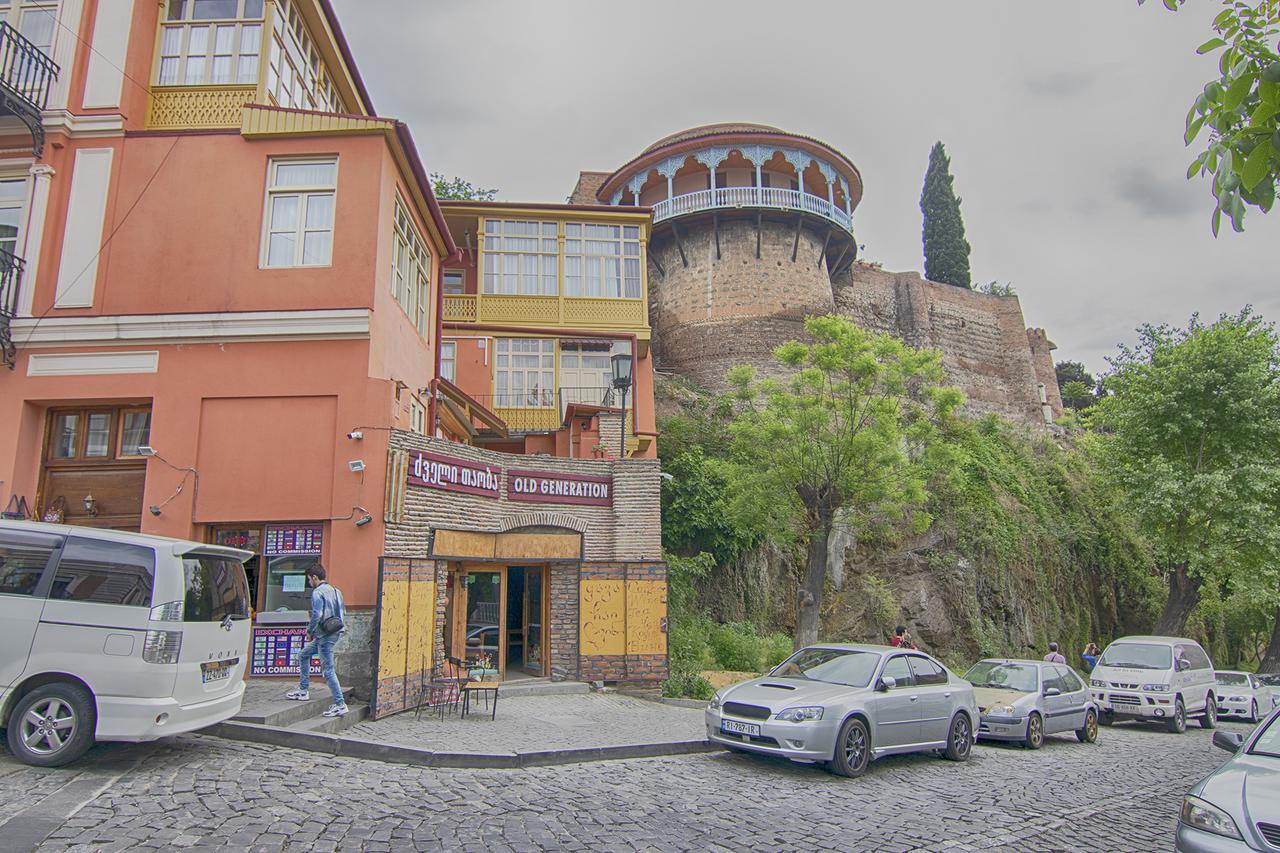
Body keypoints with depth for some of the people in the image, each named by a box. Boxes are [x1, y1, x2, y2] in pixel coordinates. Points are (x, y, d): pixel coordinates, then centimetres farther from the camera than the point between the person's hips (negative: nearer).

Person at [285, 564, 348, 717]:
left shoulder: (317, 592, -13)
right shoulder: (334, 590, 14)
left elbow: (317, 615, -22)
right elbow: (343, 612, 17)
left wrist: (309, 630, -7)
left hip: (325, 636, -10)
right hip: (334, 633, 10)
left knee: (328, 671, -6)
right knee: (303, 655, 24)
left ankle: (340, 705, -5)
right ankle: (303, 690, 30)